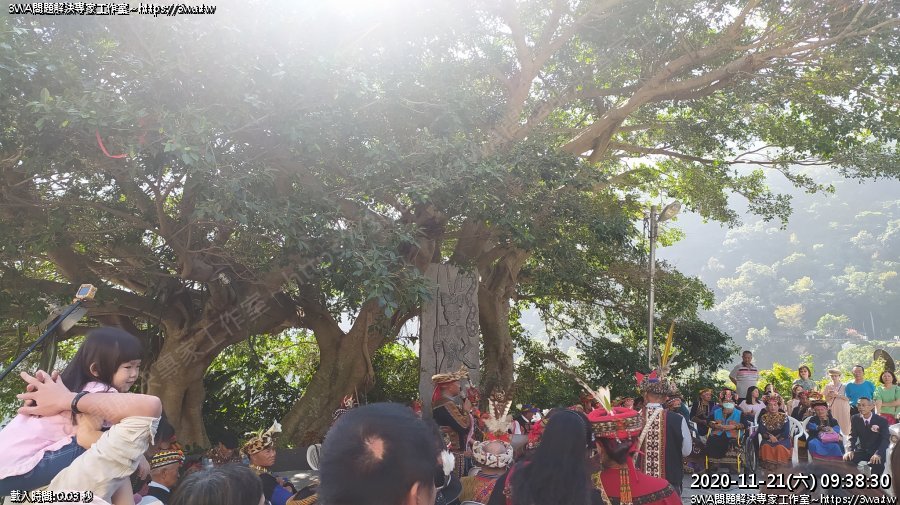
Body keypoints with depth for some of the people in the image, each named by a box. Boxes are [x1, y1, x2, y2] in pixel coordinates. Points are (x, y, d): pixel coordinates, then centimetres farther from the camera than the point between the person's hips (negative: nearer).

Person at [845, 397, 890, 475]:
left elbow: (886, 439, -17)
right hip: (861, 451, 2)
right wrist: (850, 450, -23)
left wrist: (878, 454, -35)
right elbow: (853, 436, -2)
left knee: (877, 463, -36)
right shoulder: (855, 419, 0)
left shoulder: (882, 421, -9)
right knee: (847, 459, -27)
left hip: (876, 452, -2)